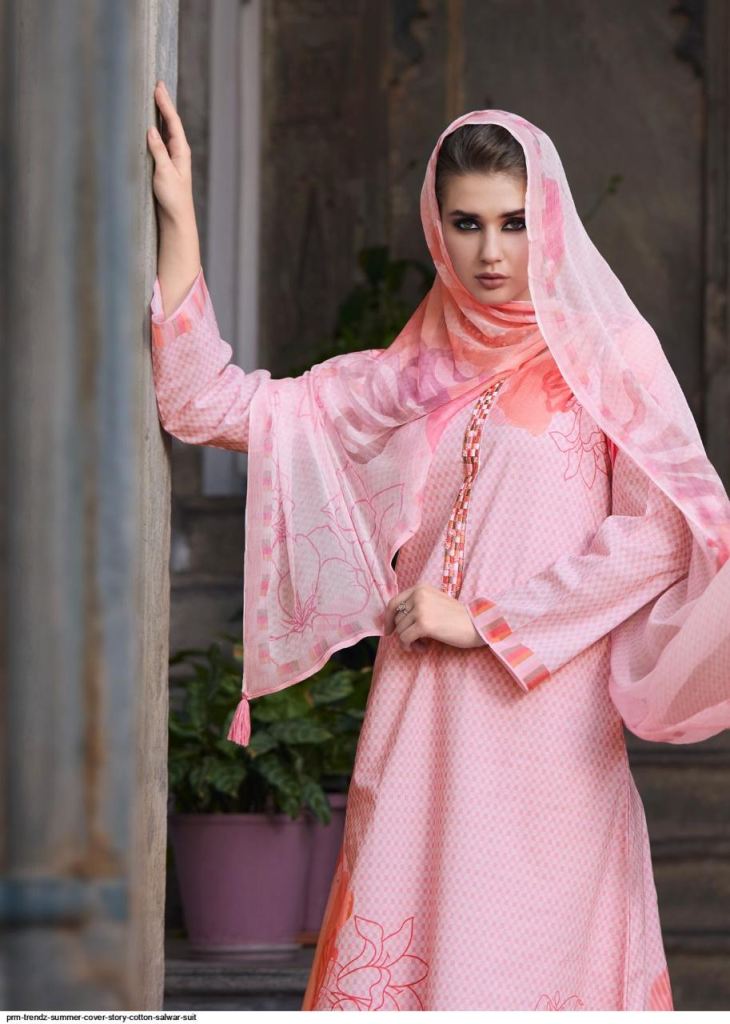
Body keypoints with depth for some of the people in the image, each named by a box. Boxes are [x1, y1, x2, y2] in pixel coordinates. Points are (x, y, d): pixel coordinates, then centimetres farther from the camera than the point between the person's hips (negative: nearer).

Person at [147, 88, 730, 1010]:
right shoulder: (406, 380, 15)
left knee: (526, 968, -8)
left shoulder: (600, 354, 3)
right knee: (391, 964, -3)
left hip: (547, 729, -4)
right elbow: (209, 404, 10)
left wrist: (486, 619, -8)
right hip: (419, 730, 4)